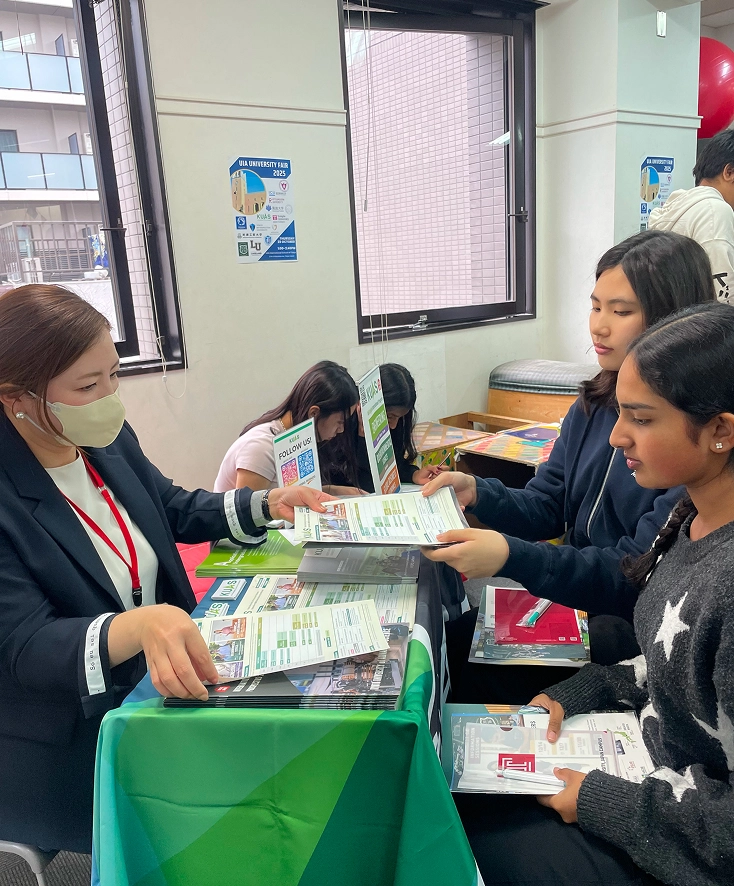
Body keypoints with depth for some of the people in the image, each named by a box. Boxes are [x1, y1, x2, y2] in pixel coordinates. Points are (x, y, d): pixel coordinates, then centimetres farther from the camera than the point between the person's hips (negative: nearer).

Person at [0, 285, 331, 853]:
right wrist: (141, 625, -43)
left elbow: (176, 510, 12)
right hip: (72, 753, -6)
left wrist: (267, 505, -3)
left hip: (157, 683, 6)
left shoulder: (110, 441, -4)